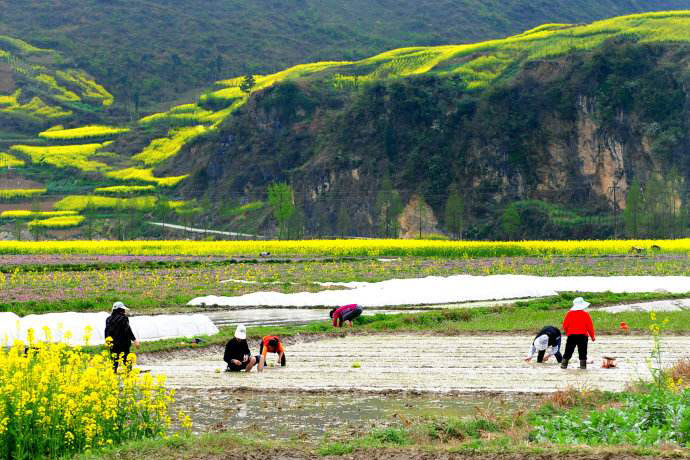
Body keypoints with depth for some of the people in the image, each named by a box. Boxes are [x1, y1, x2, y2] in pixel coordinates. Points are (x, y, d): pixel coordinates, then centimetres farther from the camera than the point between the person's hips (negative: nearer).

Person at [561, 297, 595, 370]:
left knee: (568, 351, 7)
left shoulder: (569, 314, 1)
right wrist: (592, 336, 8)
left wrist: (567, 333, 22)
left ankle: (564, 364, 3)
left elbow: (565, 325, 4)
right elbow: (590, 326, -2)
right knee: (582, 352, 3)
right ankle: (583, 365, -3)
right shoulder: (585, 314, -4)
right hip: (582, 336, -1)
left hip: (571, 335, 2)